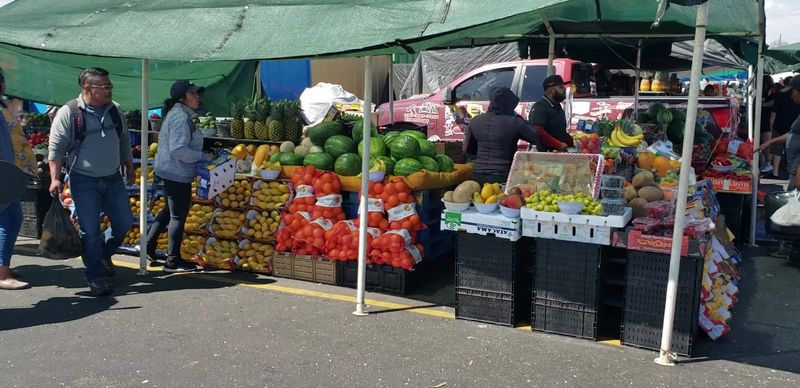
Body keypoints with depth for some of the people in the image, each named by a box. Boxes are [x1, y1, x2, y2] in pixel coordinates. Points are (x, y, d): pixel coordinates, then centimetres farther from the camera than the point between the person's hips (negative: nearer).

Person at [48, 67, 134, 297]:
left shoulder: (115, 110, 6)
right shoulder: (69, 113, -10)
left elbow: (124, 140, 18)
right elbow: (56, 148, -10)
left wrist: (129, 166, 21)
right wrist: (55, 178, -16)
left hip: (113, 179, 5)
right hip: (85, 182, -5)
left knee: (124, 223, 9)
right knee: (90, 231, -2)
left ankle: (103, 255, 35)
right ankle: (95, 276, 12)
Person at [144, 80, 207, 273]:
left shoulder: (180, 114, 12)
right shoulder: (180, 117, -21)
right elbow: (178, 150, -28)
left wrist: (201, 155, 11)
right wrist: (202, 156, -19)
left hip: (171, 171, 10)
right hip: (177, 173, -10)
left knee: (170, 210, 23)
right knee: (178, 215, -1)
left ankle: (149, 245, 32)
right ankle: (173, 261, 9)